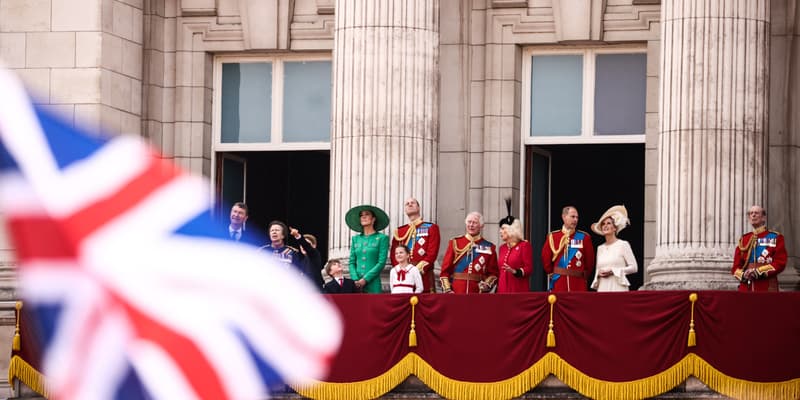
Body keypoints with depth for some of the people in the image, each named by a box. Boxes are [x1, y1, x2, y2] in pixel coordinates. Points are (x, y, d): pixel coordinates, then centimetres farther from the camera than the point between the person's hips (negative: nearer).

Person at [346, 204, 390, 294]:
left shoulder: (382, 238, 4)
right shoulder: (355, 239, 17)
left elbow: (381, 263, -3)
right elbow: (352, 262, 13)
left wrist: (365, 279, -11)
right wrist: (355, 280, -5)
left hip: (372, 283, -3)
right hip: (356, 285, 3)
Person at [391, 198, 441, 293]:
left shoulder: (431, 228, 8)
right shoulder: (399, 231, 18)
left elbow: (432, 254, -3)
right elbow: (394, 255, 11)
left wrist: (418, 270, -13)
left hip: (424, 277, -3)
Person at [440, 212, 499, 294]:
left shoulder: (489, 247, 8)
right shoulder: (455, 243, 9)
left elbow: (493, 273, 9)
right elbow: (445, 270, 7)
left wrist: (487, 284, -11)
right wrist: (447, 290, -5)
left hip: (479, 293, 0)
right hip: (456, 293, 0)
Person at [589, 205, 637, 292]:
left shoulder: (623, 245, 1)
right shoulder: (600, 248, 16)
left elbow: (634, 267, -3)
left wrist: (613, 271, -9)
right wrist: (599, 274, -1)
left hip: (618, 288, -5)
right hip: (603, 288, 5)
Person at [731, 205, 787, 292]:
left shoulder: (775, 238, 6)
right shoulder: (744, 239, 17)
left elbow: (780, 263, -4)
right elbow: (736, 266, 14)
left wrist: (758, 272, -15)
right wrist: (743, 275, -10)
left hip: (767, 288, -3)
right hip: (745, 289, 3)